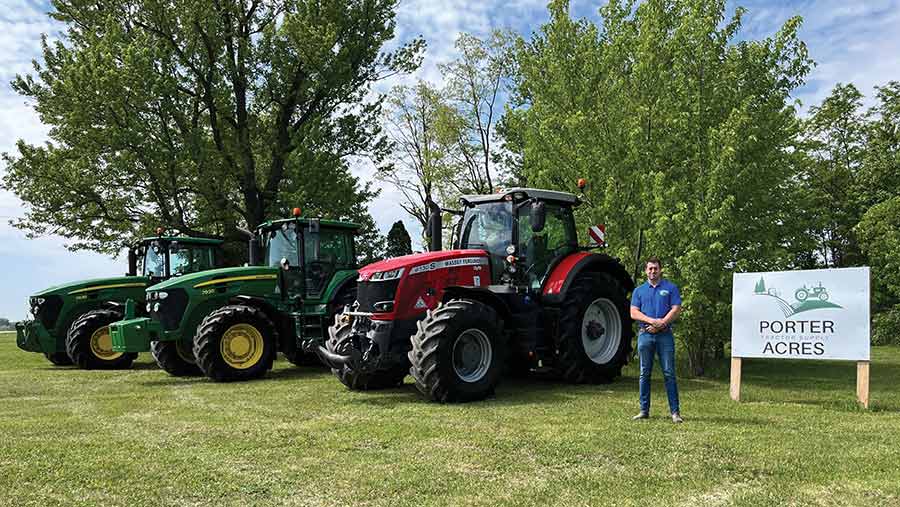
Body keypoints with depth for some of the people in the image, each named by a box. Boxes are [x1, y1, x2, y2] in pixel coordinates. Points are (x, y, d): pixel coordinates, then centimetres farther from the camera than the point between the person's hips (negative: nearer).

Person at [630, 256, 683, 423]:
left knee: (669, 373, -3)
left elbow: (676, 310, -3)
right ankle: (644, 410, 12)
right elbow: (634, 313, 1)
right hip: (645, 335, 2)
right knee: (644, 374, 6)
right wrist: (652, 320, -14)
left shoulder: (671, 288, 7)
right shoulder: (639, 290, 12)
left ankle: (675, 411, 1)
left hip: (665, 335, -2)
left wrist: (659, 325, -13)